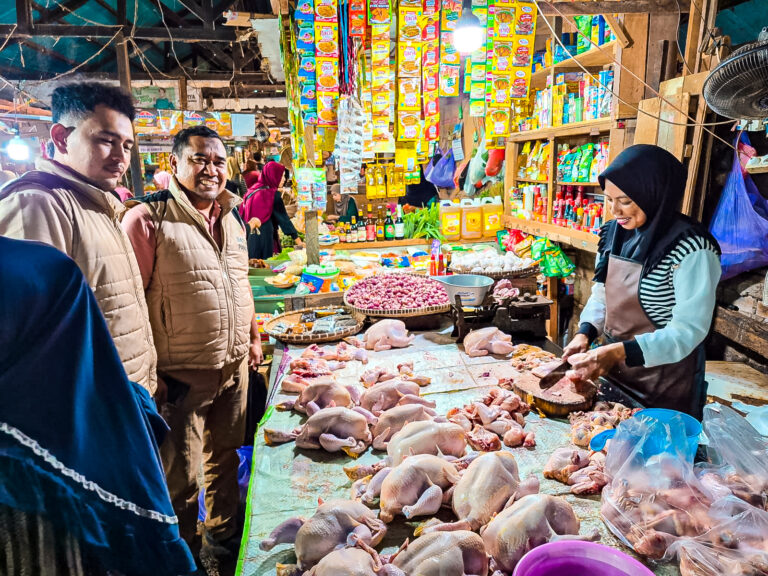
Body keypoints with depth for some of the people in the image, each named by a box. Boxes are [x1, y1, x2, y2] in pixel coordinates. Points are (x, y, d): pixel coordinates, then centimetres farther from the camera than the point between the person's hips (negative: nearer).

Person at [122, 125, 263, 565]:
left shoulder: (231, 217, 9)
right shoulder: (149, 218, -13)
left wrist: (253, 335, 17)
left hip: (235, 365, 7)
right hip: (181, 374, -6)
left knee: (225, 457, 21)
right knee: (181, 478, 8)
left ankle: (225, 534, 43)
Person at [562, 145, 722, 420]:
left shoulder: (691, 249, -22)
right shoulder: (615, 234, -2)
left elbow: (688, 330, -24)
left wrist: (619, 352, -34)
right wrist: (585, 333, -10)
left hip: (666, 385, -6)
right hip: (615, 371, 6)